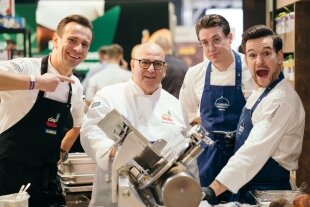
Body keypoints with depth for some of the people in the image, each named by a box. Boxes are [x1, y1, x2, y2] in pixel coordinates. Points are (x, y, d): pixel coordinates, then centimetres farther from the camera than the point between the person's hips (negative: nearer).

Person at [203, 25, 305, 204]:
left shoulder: (280, 100, -22)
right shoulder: (262, 92, 9)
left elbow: (254, 152, -32)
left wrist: (212, 191, -38)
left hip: (267, 192, -9)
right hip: (245, 188, 9)